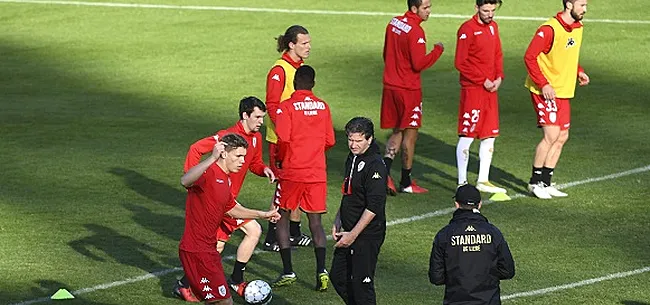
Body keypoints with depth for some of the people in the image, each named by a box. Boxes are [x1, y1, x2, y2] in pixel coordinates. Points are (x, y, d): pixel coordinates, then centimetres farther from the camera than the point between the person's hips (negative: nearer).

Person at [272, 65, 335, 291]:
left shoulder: (286, 106, -7)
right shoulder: (323, 107, 5)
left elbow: (283, 139, -17)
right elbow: (329, 141, 7)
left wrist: (280, 159, 2)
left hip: (292, 172, -3)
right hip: (317, 173, 3)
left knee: (282, 219, 10)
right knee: (315, 222, 7)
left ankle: (288, 272, 4)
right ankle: (321, 271, -9)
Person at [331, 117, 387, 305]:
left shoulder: (375, 166, -19)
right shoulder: (352, 159, 9)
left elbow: (374, 207, -23)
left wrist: (353, 235, -21)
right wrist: (338, 221, 15)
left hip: (367, 235, -9)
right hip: (349, 232, 9)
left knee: (361, 282, -4)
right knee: (338, 277, 15)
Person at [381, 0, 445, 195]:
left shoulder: (393, 23, 7)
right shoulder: (415, 31, -19)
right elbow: (419, 64, -21)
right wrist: (438, 50, -9)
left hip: (390, 86, 7)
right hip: (409, 90, -7)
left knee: (397, 133, 15)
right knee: (410, 135, 4)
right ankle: (406, 183, 11)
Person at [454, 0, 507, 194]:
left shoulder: (493, 27, 12)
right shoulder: (467, 29, -11)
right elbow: (460, 63, -14)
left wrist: (499, 77, 3)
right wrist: (483, 81, -13)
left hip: (490, 90, 8)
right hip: (472, 89, -8)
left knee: (489, 137, 10)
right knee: (467, 136, -3)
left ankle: (483, 181, 18)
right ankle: (462, 183, 4)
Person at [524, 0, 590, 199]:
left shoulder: (578, 28, 8)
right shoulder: (549, 30, -18)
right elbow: (530, 57, -17)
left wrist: (578, 71, 5)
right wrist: (544, 84, -22)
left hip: (564, 91, 9)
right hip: (545, 91, -9)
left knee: (562, 137, 9)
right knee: (552, 135, -13)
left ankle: (545, 182, 18)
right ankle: (535, 182, 0)